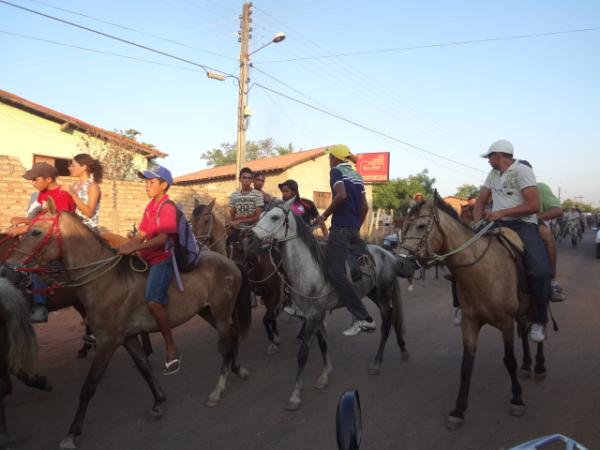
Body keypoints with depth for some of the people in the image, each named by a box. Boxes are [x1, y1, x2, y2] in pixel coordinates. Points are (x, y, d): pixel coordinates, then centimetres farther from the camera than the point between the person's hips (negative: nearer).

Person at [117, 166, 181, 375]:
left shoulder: (167, 207, -11)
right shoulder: (150, 207, 14)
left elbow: (162, 238, -24)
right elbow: (141, 235, 16)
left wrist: (133, 248, -30)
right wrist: (121, 247, 2)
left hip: (163, 258, -10)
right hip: (148, 258, 10)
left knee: (153, 301, -26)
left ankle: (172, 350, -13)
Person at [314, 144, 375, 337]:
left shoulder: (336, 171, -3)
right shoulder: (357, 175, 20)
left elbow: (341, 195, -21)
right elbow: (365, 207, 17)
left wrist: (324, 215, -11)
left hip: (340, 226, -9)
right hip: (354, 227, 9)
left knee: (336, 273, -14)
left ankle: (363, 318, -18)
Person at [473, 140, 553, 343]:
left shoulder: (522, 171, -6)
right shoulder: (493, 174, 16)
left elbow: (534, 205, -15)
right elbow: (480, 202, 17)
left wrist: (501, 213, -20)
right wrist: (477, 222, -2)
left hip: (522, 224, -6)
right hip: (496, 224, 7)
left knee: (540, 271, -27)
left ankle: (539, 321, -6)